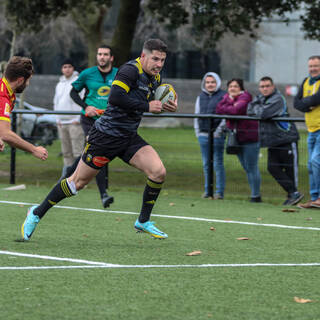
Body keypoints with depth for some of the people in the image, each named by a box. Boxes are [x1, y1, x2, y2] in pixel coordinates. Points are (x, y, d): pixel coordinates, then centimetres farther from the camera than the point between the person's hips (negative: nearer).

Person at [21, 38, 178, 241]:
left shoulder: (155, 78, 7)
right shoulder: (131, 70, -19)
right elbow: (115, 97, -33)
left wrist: (165, 107, 2)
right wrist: (147, 106, -26)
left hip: (129, 137, 7)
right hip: (106, 135, -7)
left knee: (158, 172, -11)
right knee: (78, 182, 3)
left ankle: (144, 222, 6)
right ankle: (37, 213, 21)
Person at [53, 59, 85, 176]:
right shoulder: (59, 84, 17)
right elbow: (56, 102, 24)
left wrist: (78, 119, -14)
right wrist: (58, 119, 13)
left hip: (75, 122, -7)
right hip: (62, 123, 7)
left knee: (78, 152, -10)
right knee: (66, 153, 10)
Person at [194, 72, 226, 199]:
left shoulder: (223, 96, -2)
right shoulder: (201, 97, 16)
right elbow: (197, 115, 20)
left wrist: (219, 130, -12)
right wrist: (197, 131, 11)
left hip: (217, 135, -5)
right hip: (203, 135, 5)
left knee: (218, 163, -4)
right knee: (206, 164, 9)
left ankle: (219, 191, -1)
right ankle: (207, 190, 16)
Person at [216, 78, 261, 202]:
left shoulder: (245, 97, -10)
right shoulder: (227, 96, 12)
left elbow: (237, 110, -26)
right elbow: (218, 109, -1)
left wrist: (224, 109, -9)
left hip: (249, 137, -8)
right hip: (237, 139, 8)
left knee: (252, 168, -6)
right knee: (246, 168, 13)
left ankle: (256, 195, -1)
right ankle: (254, 194, 21)